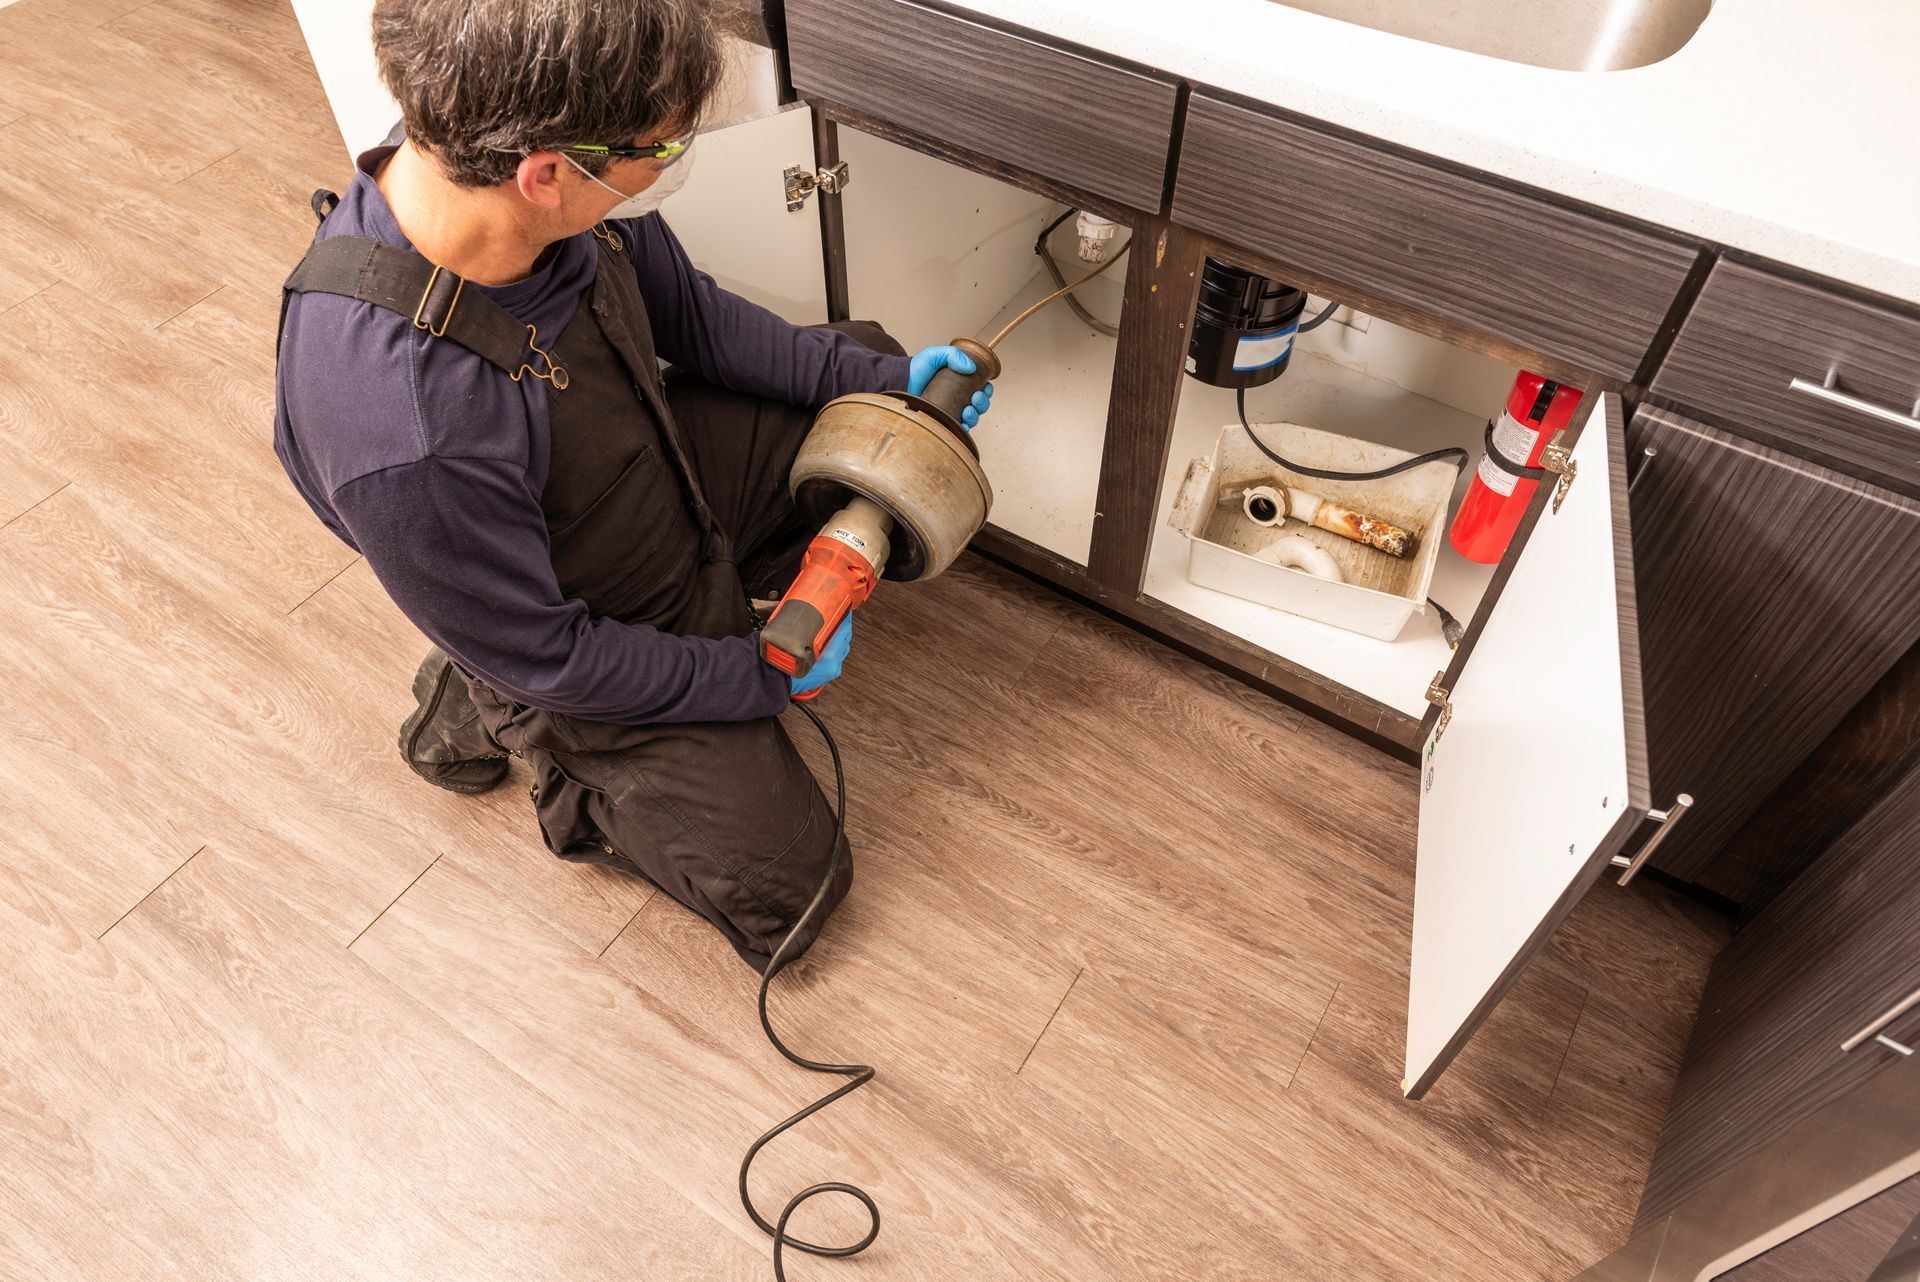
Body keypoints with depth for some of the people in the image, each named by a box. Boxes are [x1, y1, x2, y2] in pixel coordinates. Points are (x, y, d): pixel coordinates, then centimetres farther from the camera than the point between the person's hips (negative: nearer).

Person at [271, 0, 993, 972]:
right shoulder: (404, 435, -42)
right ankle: (487, 711, 14)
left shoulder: (567, 188, -22)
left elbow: (690, 314, -1)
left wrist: (879, 375, -3)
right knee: (784, 888, 5)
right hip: (597, 641, -6)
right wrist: (765, 675, -16)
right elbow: (548, 659, -26)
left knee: (868, 378, 13)